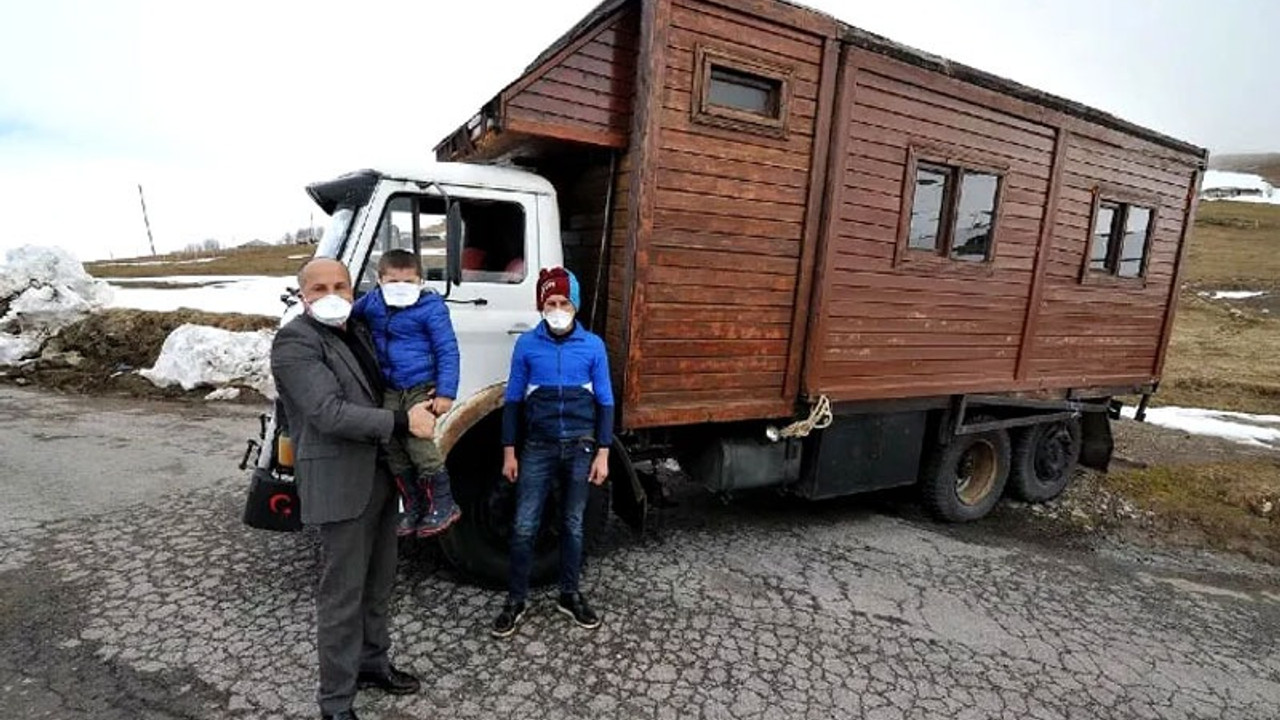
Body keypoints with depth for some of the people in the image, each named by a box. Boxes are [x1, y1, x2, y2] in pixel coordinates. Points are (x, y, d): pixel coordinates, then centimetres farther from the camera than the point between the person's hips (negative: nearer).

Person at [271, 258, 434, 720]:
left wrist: (417, 407, 10)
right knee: (341, 594, 2)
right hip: (339, 483, -8)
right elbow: (329, 413, -24)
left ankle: (372, 662, 38)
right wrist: (402, 422, -25)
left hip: (379, 474, 8)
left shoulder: (357, 332, 13)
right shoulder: (295, 342, -14)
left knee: (378, 583, 20)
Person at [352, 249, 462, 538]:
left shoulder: (431, 308, -10)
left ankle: (443, 505, 3)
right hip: (389, 391, 6)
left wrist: (446, 392, -15)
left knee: (418, 441, -15)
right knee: (394, 450, 8)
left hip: (421, 389, -6)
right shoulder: (371, 303, 6)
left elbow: (447, 351, -11)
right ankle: (414, 508, 23)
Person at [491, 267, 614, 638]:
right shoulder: (527, 344, -1)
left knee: (572, 524, 12)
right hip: (538, 446, 0)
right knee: (524, 526, 0)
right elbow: (513, 400, 3)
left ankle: (570, 595, 28)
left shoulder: (593, 346, -1)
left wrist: (602, 453, -2)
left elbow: (604, 403, 2)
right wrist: (509, 451, 1)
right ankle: (517, 599, 17)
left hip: (580, 447, 1)